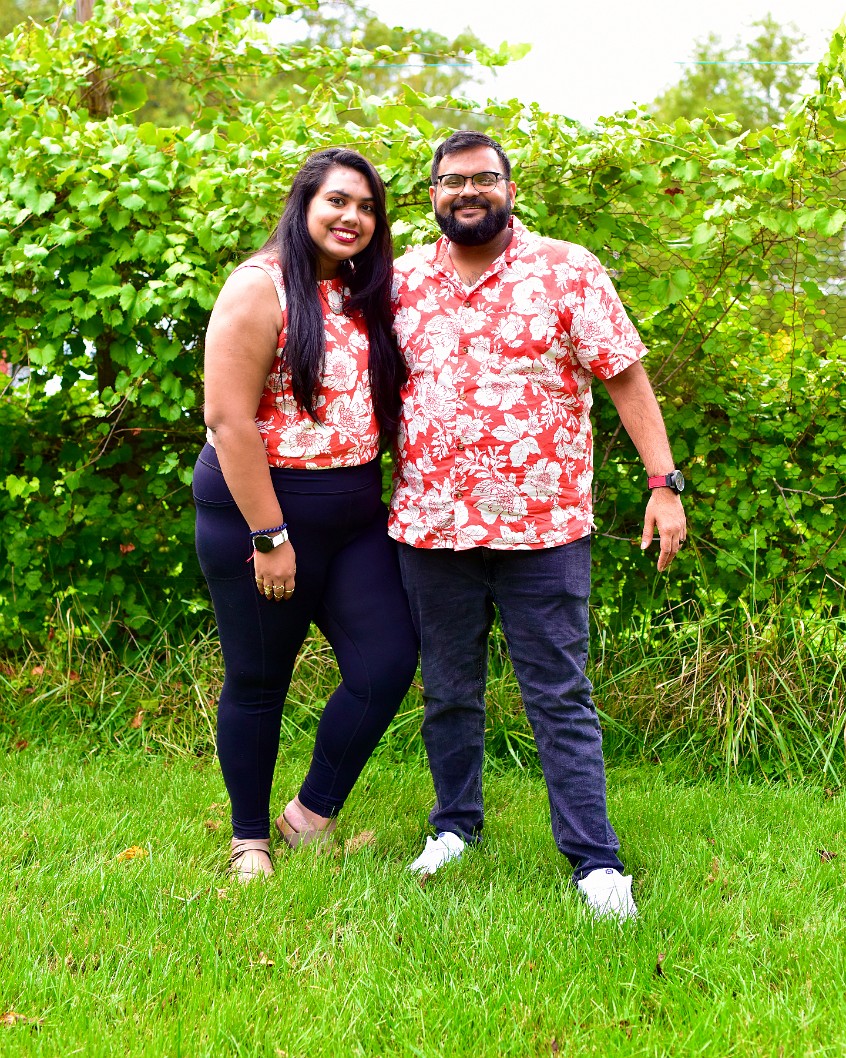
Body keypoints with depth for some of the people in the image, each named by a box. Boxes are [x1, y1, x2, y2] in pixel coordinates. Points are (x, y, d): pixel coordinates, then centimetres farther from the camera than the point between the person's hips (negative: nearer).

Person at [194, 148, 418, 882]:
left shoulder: (366, 296, 10)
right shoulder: (261, 287, -11)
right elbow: (228, 418, -17)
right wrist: (268, 536, -18)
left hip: (355, 512, 6)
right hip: (259, 508, -6)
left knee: (388, 664, -2)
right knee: (257, 682, 6)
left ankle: (311, 818, 18)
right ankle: (249, 843, 25)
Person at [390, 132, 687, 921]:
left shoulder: (566, 271, -3)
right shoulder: (403, 281, 7)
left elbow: (626, 376, -3)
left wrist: (664, 484, -10)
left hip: (542, 526, -3)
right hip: (430, 526, 4)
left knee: (560, 699, 0)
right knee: (447, 692, 14)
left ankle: (596, 863, 6)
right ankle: (455, 826, 32)